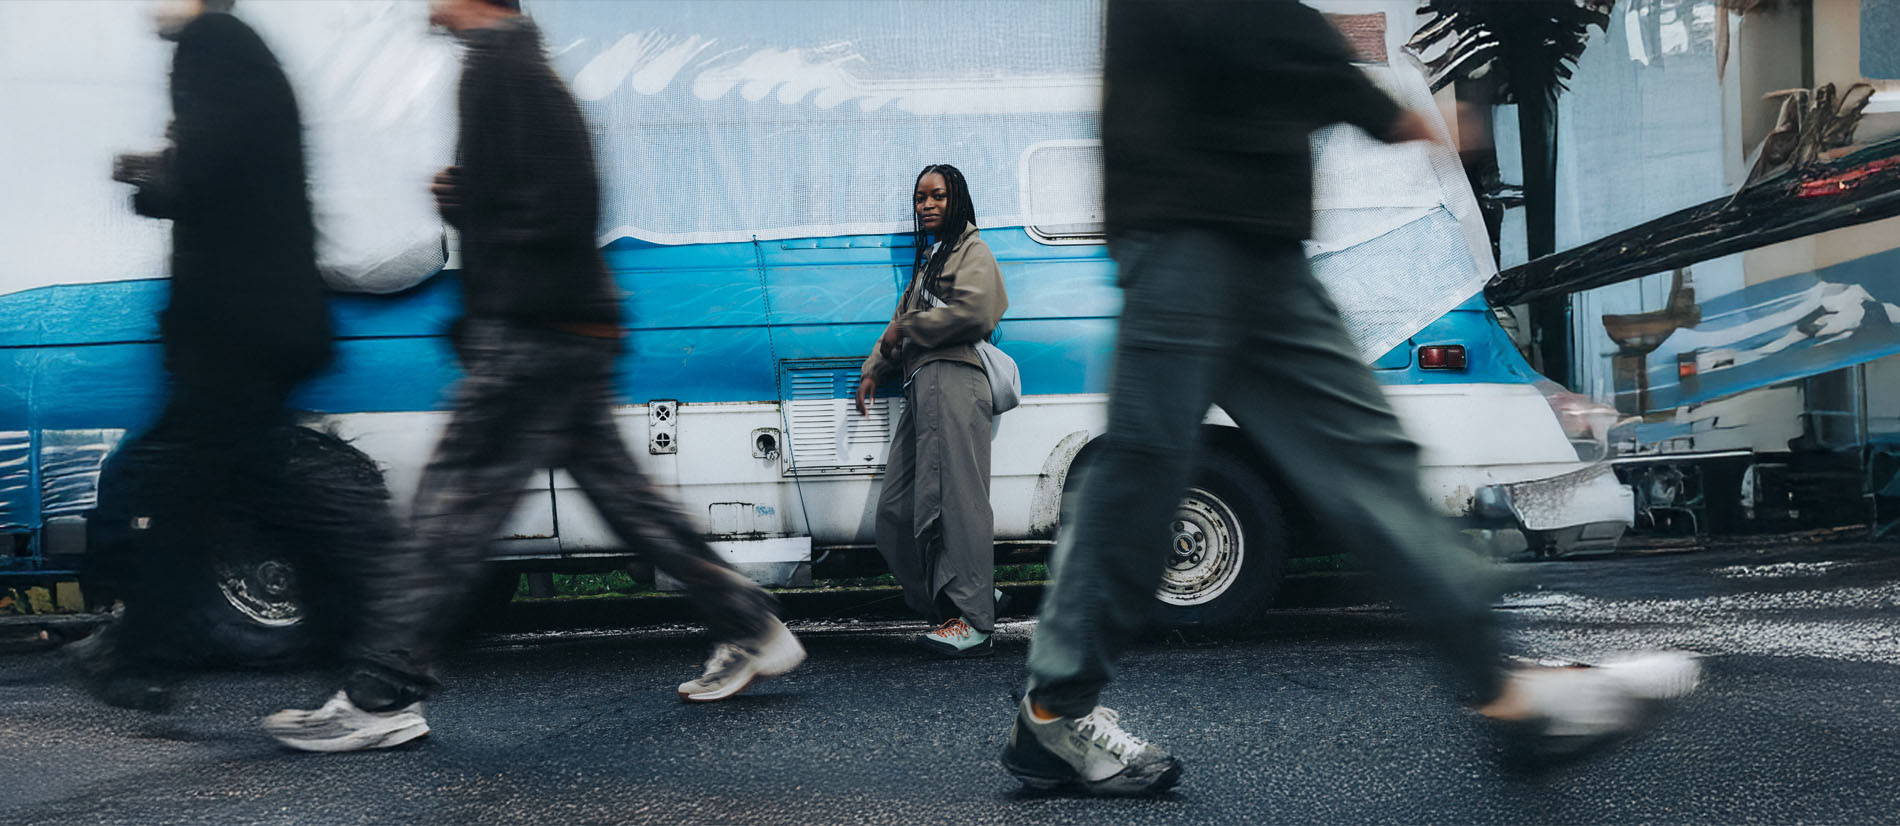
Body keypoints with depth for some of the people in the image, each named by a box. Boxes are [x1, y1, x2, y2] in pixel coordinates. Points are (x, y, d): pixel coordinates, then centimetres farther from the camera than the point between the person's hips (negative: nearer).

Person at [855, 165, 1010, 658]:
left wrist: (908, 329, -4)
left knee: (953, 500, -16)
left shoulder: (972, 251, 5)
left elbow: (973, 311, -12)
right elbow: (902, 321, 33)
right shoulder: (929, 258, 32)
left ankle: (972, 622, -17)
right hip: (920, 388, 10)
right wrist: (874, 371, 19)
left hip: (952, 381, -10)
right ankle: (977, 593, 5)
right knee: (896, 511, 2)